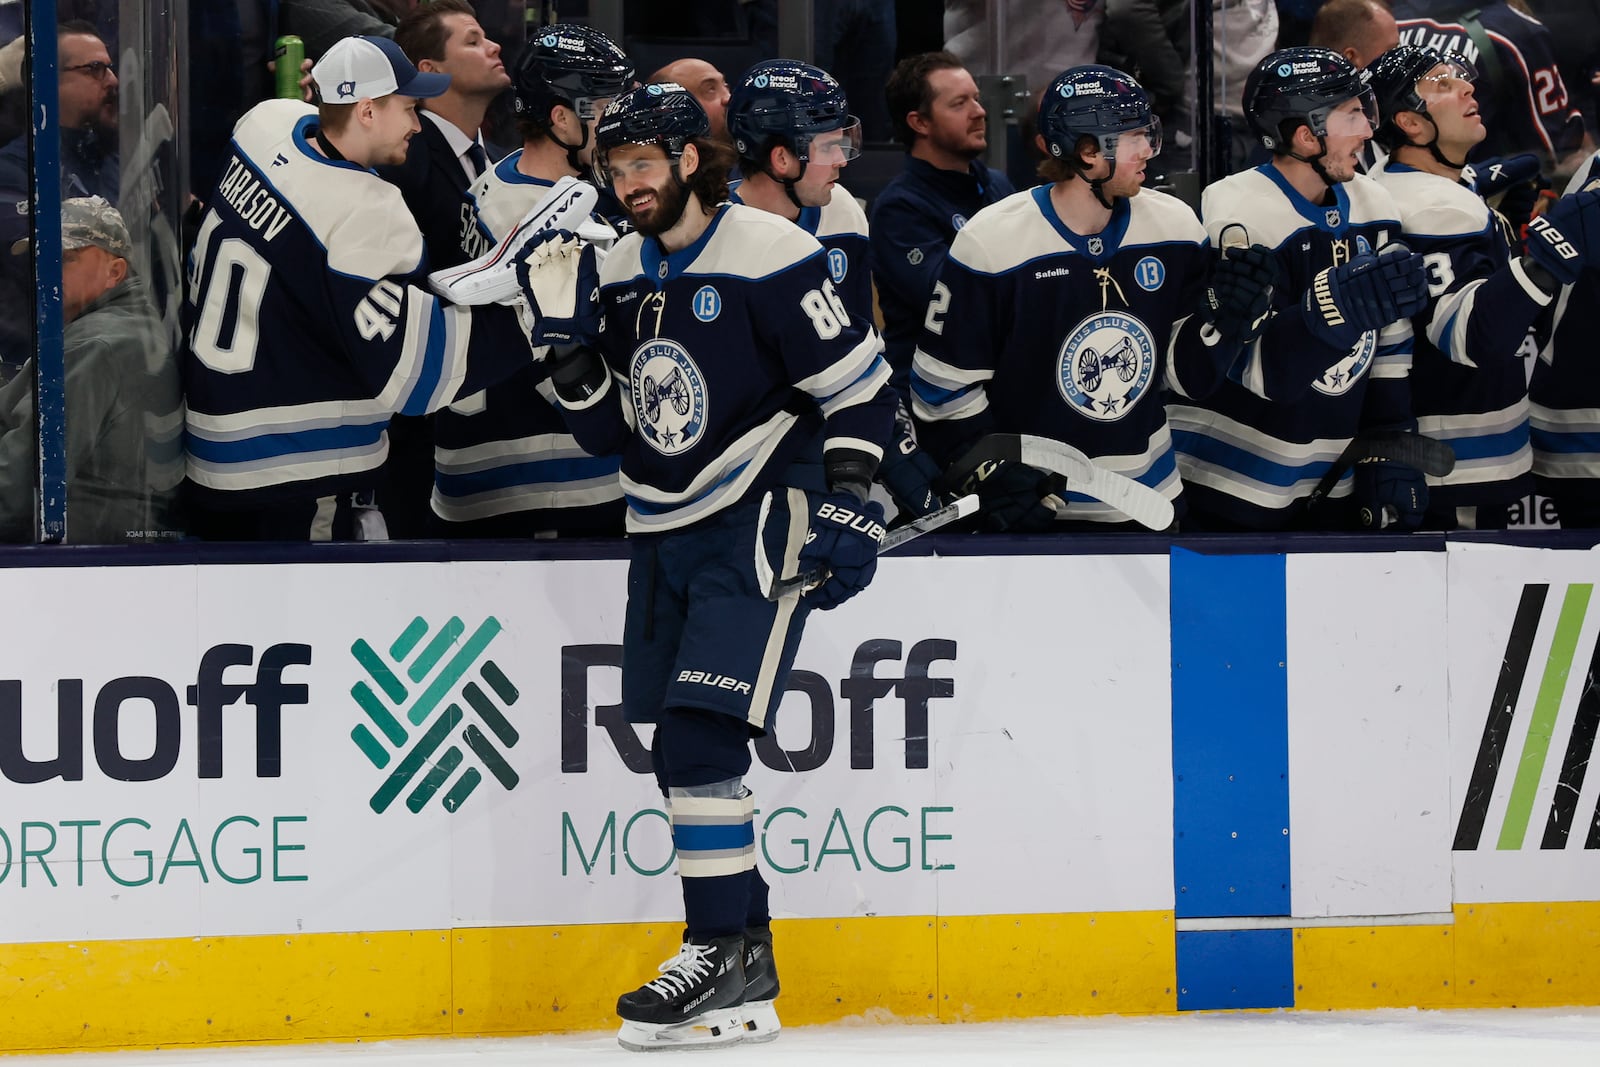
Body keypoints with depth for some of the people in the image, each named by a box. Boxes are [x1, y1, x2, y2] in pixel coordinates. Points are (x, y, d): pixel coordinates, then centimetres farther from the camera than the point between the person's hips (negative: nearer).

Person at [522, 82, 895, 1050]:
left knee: (703, 733, -17)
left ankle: (727, 955, -12)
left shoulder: (771, 258, -12)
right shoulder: (618, 277, 9)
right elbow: (613, 434, 12)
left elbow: (858, 387, -10)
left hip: (760, 516, -8)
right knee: (682, 750, 7)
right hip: (667, 532, 8)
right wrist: (570, 345, -3)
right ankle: (743, 969, 16)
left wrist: (848, 508, -18)